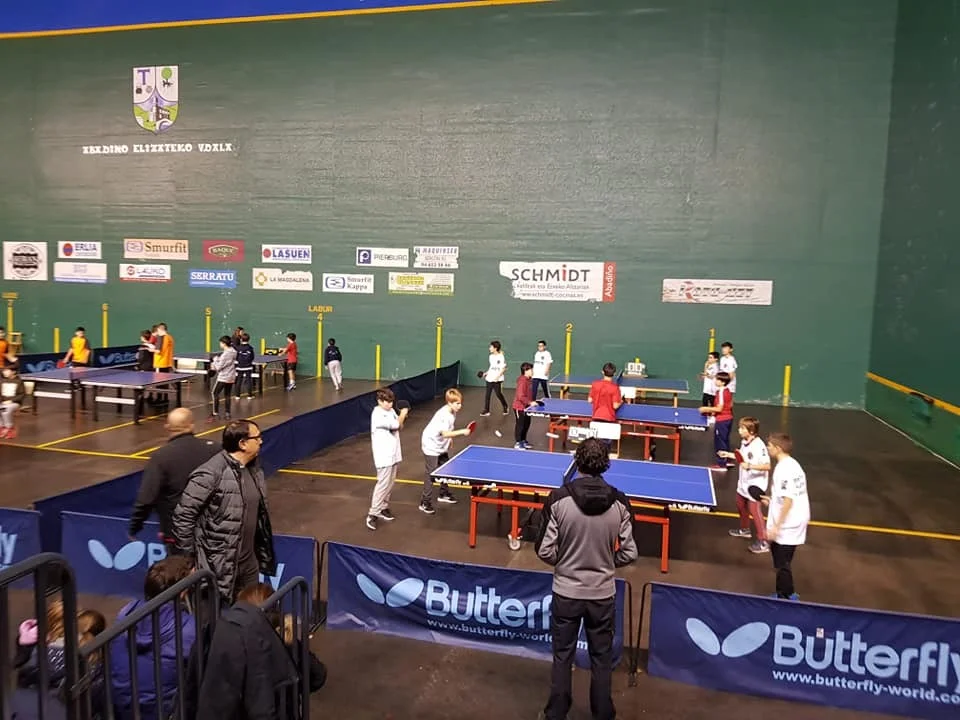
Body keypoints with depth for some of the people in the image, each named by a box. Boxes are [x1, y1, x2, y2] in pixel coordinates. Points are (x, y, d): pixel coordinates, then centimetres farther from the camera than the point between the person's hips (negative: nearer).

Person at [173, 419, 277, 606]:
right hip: (218, 566, -7)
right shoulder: (211, 473, -20)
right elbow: (183, 515, -16)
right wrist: (189, 556, -11)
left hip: (248, 563, 7)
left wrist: (264, 554, 17)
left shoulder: (254, 469, 5)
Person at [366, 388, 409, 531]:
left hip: (393, 454, 8)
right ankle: (372, 514, -4)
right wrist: (402, 414, -5)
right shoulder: (378, 414, -19)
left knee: (390, 483, 13)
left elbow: (399, 427, 14)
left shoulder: (391, 411, 8)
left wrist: (402, 417, -5)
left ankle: (383, 508, 26)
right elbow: (395, 425, -23)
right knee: (383, 484, -10)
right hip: (383, 456, -8)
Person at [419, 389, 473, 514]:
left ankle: (443, 494, 38)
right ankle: (425, 503, 1)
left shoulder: (453, 412, -3)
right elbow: (445, 433, -37)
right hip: (431, 446, -9)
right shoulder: (443, 415, -30)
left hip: (442, 446, 9)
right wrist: (462, 432, -39)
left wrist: (450, 438, 3)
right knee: (431, 474, -7)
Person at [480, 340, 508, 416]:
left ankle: (505, 407, 23)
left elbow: (503, 368, -12)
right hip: (489, 378, 7)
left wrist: (498, 376, -20)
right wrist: (486, 373, 13)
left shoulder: (501, 357, -11)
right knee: (487, 394, 2)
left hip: (497, 380, -7)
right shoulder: (491, 356, 11)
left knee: (498, 394, 0)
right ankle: (486, 411, 4)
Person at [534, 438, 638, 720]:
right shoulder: (619, 503, -13)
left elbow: (544, 551, -13)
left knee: (562, 657, 17)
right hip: (603, 593, 1)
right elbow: (629, 553, -6)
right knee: (602, 659, 20)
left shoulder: (558, 499, -18)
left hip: (566, 592, -1)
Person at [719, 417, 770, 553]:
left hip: (755, 483, -9)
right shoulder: (744, 442, -1)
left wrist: (750, 466, -39)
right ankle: (744, 529, 46)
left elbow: (767, 466, -30)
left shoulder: (759, 445, -26)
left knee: (754, 510, -7)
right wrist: (729, 455, 10)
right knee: (741, 505, 24)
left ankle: (763, 542, 1)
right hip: (744, 481, 9)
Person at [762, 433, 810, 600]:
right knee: (783, 564, 22)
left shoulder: (783, 469, -21)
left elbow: (788, 500, -25)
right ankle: (788, 595, 33)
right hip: (796, 524, 10)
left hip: (785, 528, -10)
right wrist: (772, 500, 20)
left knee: (782, 566, 4)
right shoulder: (793, 465, 8)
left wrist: (776, 526, -22)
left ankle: (786, 598, 14)